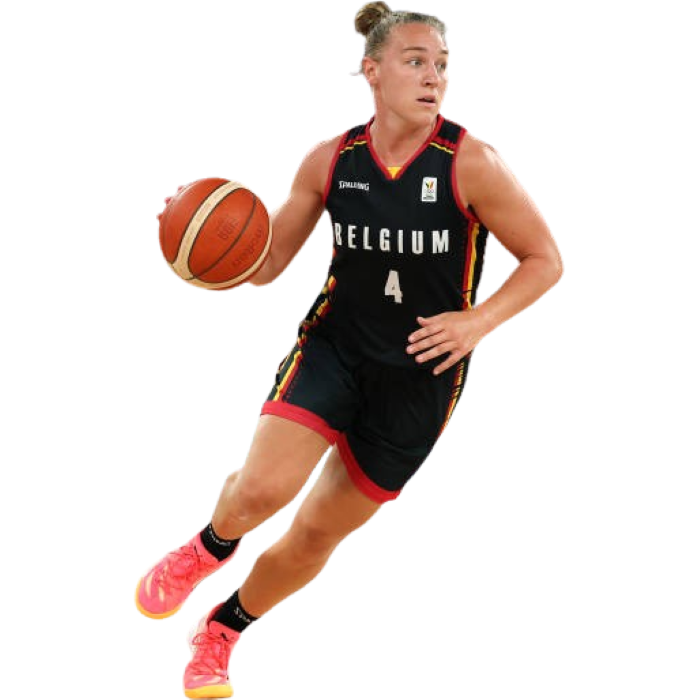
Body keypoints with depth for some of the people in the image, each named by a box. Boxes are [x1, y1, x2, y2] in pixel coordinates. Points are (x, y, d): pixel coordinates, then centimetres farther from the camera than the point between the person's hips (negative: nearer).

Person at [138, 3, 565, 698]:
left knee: (317, 533, 10)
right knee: (261, 489, -24)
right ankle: (207, 549, 14)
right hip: (334, 345, 1)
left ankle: (221, 633, 37)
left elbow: (545, 261, -7)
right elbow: (265, 265, 4)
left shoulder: (471, 163, -15)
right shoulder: (330, 159, -6)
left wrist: (477, 321, -21)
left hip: (420, 374, 0)